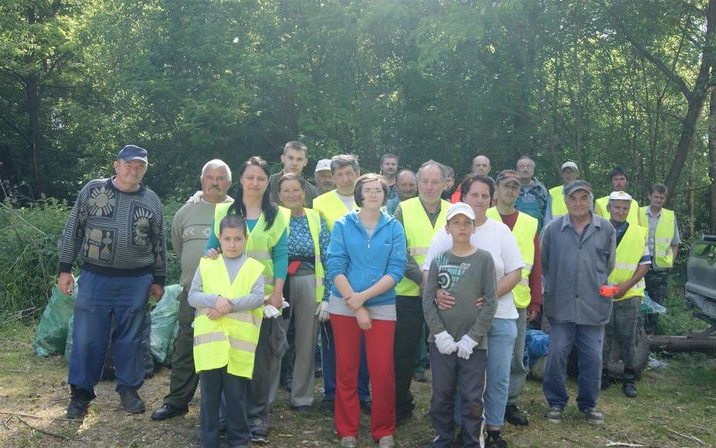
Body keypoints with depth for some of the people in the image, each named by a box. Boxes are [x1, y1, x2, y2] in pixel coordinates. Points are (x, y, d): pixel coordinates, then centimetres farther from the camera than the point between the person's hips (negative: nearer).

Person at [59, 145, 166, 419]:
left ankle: (129, 389, 23)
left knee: (130, 337, 8)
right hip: (94, 278, -1)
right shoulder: (93, 190, 1)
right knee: (87, 337, 3)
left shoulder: (151, 200, 6)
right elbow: (73, 230, 3)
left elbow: (159, 243, 10)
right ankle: (81, 392, 18)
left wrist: (158, 280, 9)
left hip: (136, 281, 1)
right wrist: (65, 269, 0)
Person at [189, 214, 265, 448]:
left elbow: (258, 298, -7)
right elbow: (193, 296, 2)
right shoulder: (206, 264, 8)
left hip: (240, 340, -1)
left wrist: (230, 305, -16)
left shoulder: (254, 267, 5)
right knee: (209, 393, 9)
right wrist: (215, 300, -16)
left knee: (236, 393, 7)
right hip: (209, 339, 1)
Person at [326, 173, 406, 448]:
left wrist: (363, 296, -16)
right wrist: (356, 306, -13)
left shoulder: (394, 228, 2)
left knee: (383, 372, 0)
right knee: (346, 370, 7)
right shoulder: (343, 225, 1)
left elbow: (396, 270, -6)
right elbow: (335, 267, -7)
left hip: (382, 306, 0)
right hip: (344, 306, 0)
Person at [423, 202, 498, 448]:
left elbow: (491, 302, -5)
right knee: (441, 396, 9)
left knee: (472, 397, 4)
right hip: (442, 342, 2)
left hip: (474, 343, -1)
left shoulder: (484, 259, 0)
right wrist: (440, 334, -11)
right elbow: (427, 300, 0)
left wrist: (472, 337, -11)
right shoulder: (439, 260, 4)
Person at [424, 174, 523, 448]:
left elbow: (515, 273, 0)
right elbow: (427, 272, 1)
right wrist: (437, 292, -20)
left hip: (499, 317, 1)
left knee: (498, 377, 6)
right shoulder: (446, 232, 3)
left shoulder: (501, 231, 4)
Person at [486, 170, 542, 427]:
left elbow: (536, 266, 9)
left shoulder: (530, 224, 9)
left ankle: (511, 403, 23)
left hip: (518, 302, 3)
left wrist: (535, 302, 5)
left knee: (516, 358, 8)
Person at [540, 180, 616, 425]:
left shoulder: (606, 229, 1)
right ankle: (556, 402, 21)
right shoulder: (552, 228, -2)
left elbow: (609, 266, 13)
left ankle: (588, 403, 26)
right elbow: (543, 263, 9)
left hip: (594, 306, 1)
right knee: (556, 356, 3)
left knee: (592, 358, 8)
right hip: (561, 306, -1)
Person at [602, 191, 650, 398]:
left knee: (628, 338, 4)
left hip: (629, 295, 0)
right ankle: (603, 374, 20)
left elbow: (645, 264, 2)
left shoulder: (639, 233, 3)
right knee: (603, 337, 7)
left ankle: (629, 379, 15)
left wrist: (627, 285, -10)